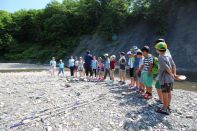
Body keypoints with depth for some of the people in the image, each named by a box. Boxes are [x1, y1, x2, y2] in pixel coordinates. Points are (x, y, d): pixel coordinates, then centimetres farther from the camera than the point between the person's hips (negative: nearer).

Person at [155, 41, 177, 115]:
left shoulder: (161, 58, -18)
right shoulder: (168, 56, 6)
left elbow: (167, 68, -20)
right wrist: (174, 74, 9)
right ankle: (167, 107, 30)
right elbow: (174, 65, 8)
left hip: (165, 79, -8)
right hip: (170, 79, 8)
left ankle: (164, 109, 12)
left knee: (165, 94, 1)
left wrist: (172, 75, -5)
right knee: (169, 93, 16)